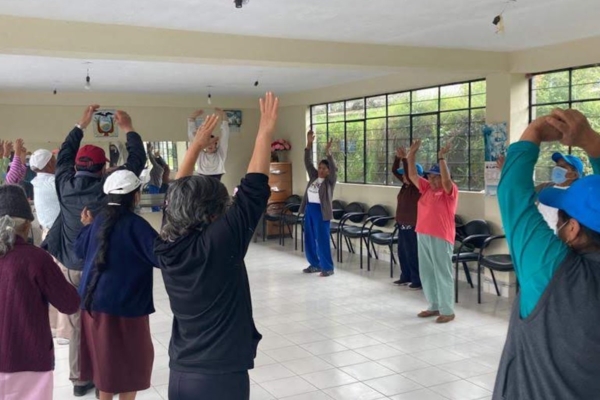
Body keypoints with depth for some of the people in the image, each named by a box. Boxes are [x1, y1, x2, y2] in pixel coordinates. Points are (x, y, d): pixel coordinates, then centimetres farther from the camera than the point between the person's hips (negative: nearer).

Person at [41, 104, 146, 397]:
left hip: (72, 266, 4)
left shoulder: (65, 185, -4)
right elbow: (137, 160, -6)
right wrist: (128, 129, 5)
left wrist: (81, 125, 22)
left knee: (78, 325, 14)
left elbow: (64, 156, 15)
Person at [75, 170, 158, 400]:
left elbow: (80, 250, 18)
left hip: (94, 301, 7)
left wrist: (87, 226, 31)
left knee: (106, 358, 20)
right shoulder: (135, 225, -15)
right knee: (131, 361, 9)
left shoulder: (99, 220, 5)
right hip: (124, 305, -7)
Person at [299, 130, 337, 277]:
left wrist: (328, 152, -33)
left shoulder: (330, 180, -4)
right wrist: (309, 144, -4)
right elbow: (308, 162, 6)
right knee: (309, 239, 11)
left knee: (322, 240, -5)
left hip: (321, 211, -7)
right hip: (309, 209, 7)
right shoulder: (313, 176, 10)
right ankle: (314, 264, 23)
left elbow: (333, 168, -21)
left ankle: (328, 267, 2)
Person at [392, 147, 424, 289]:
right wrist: (398, 157, -4)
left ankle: (418, 280, 5)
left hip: (412, 225, -9)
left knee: (413, 253, -3)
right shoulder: (406, 185, 8)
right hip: (402, 224, 9)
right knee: (402, 252, 15)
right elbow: (394, 171, 9)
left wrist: (405, 158, -32)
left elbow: (409, 174, -31)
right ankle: (405, 277, 28)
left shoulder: (418, 187, -14)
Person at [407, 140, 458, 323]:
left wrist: (442, 158, -26)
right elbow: (412, 175, 13)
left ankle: (448, 311, 4)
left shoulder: (450, 191, -6)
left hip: (441, 238, -8)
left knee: (443, 274, -3)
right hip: (423, 236, 8)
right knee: (426, 273, 13)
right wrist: (412, 154, 5)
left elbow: (446, 179, -26)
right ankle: (434, 306, 24)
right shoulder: (426, 188, 14)